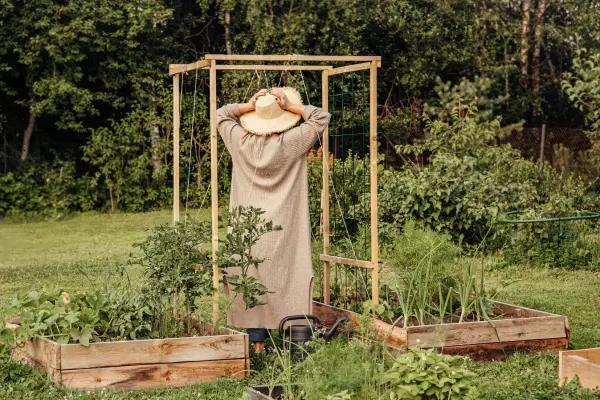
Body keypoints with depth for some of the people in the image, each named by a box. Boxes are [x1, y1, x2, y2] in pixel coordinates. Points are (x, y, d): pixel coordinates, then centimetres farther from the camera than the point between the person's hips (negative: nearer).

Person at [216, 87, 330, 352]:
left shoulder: (242, 143, -2)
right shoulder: (291, 142, -10)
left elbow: (221, 114, 16)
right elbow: (321, 117, 0)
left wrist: (249, 106, 4)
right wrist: (291, 107, -6)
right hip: (284, 230, -2)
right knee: (288, 281, 1)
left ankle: (257, 341, 8)